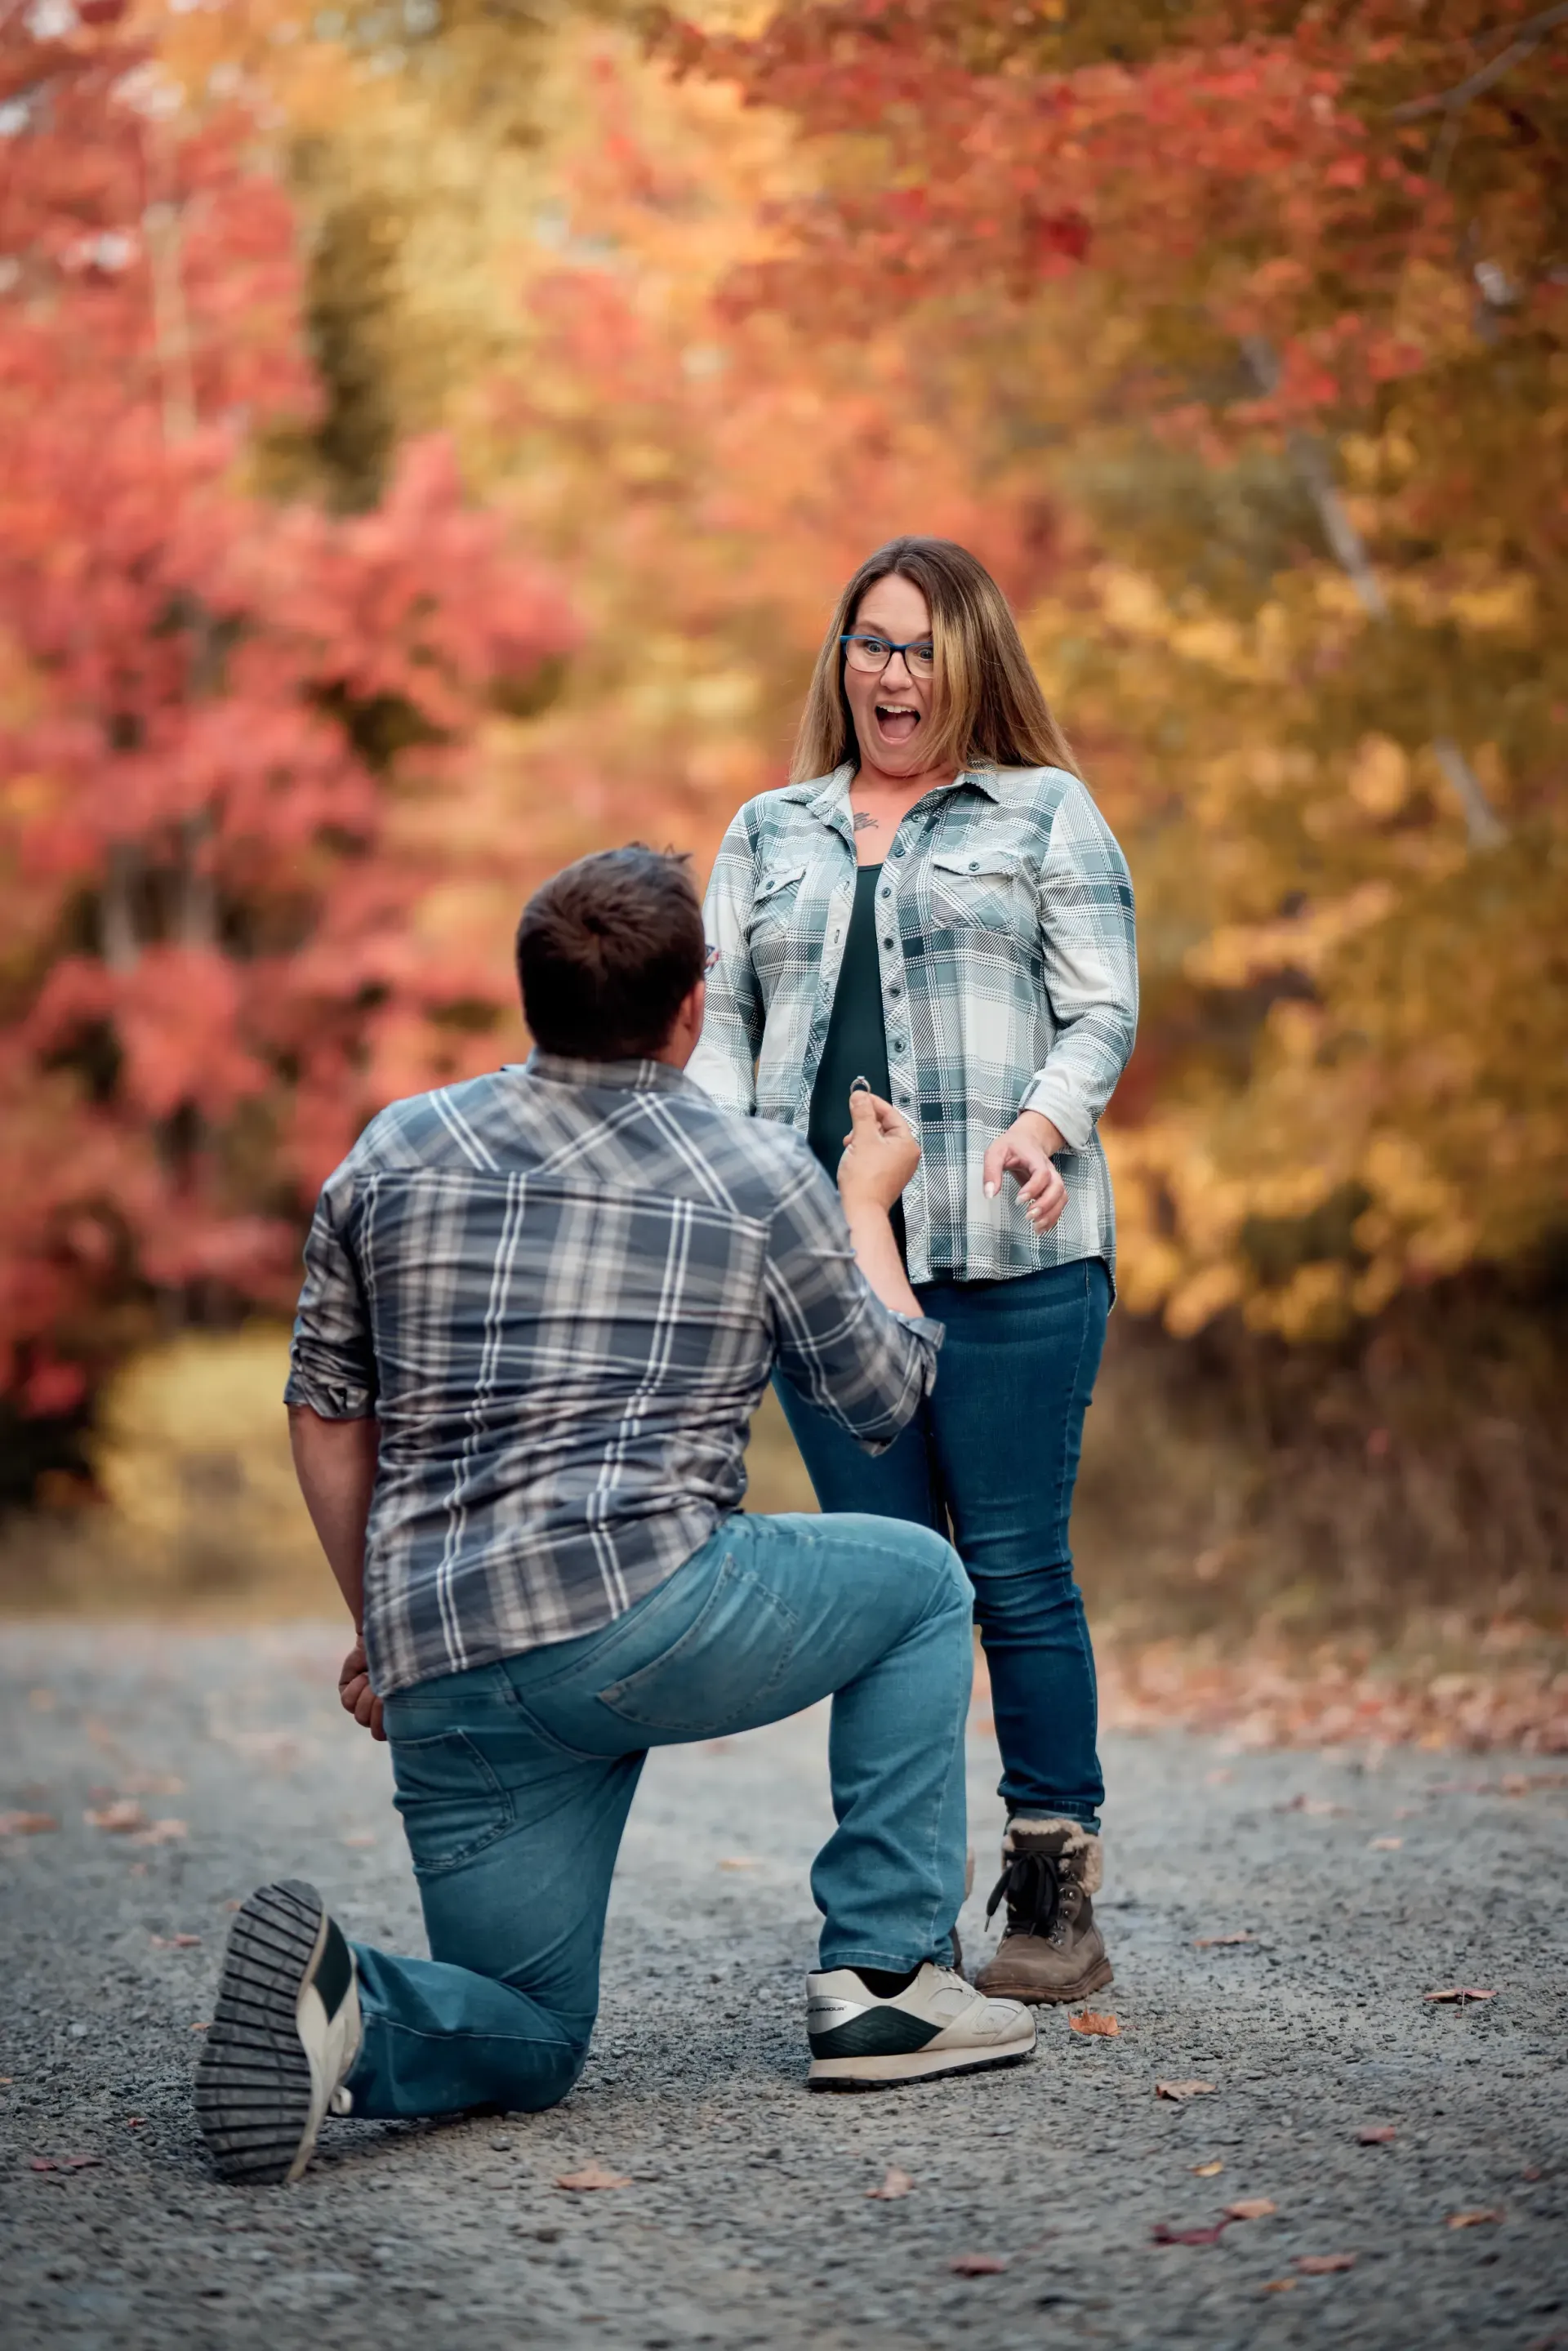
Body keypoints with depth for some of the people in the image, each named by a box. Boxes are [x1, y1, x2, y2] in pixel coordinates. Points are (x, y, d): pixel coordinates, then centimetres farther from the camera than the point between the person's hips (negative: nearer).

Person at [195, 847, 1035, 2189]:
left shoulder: (395, 1153, 15)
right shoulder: (762, 1178, 6)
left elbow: (326, 1415, 18)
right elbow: (886, 1398, 19)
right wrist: (869, 1206, 35)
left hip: (444, 1676, 4)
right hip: (636, 1610, -4)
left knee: (527, 2045, 18)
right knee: (920, 1584, 24)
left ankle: (339, 2002, -17)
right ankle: (884, 1982, 16)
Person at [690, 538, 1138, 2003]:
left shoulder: (1047, 815, 10)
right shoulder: (770, 834, 20)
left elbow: (1103, 1010, 4)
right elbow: (718, 1017, 16)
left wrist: (1044, 1123, -15)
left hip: (1006, 1256, -3)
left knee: (1015, 1567, -4)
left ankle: (1053, 1895, 4)